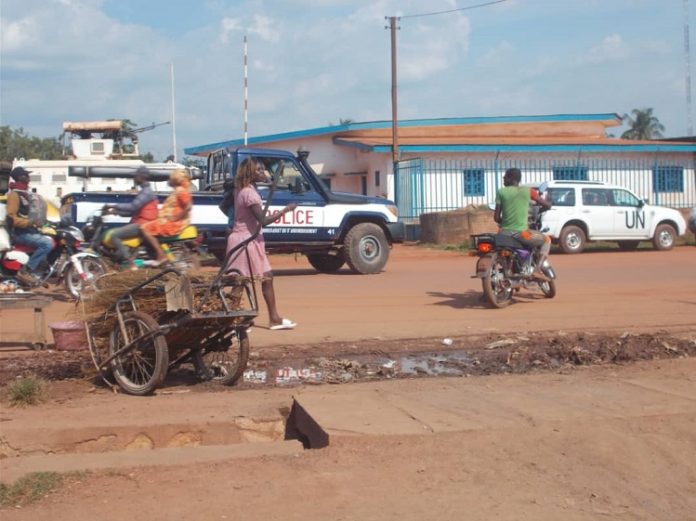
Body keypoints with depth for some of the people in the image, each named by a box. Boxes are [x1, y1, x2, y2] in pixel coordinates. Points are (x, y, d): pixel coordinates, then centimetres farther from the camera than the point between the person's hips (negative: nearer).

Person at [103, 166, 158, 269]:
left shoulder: (146, 192, -12)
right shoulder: (144, 191, 21)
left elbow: (133, 206, -25)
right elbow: (133, 211, 19)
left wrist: (113, 206, -22)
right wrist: (115, 211, 10)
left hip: (142, 225, -11)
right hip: (139, 223, 11)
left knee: (114, 235, -21)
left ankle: (130, 264, -25)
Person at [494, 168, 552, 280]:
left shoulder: (501, 192, 2)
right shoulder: (527, 191, 1)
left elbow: (496, 217, 1)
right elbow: (547, 205, 7)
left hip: (505, 233, 2)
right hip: (521, 233, -2)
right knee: (546, 240, 20)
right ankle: (537, 270, 2)